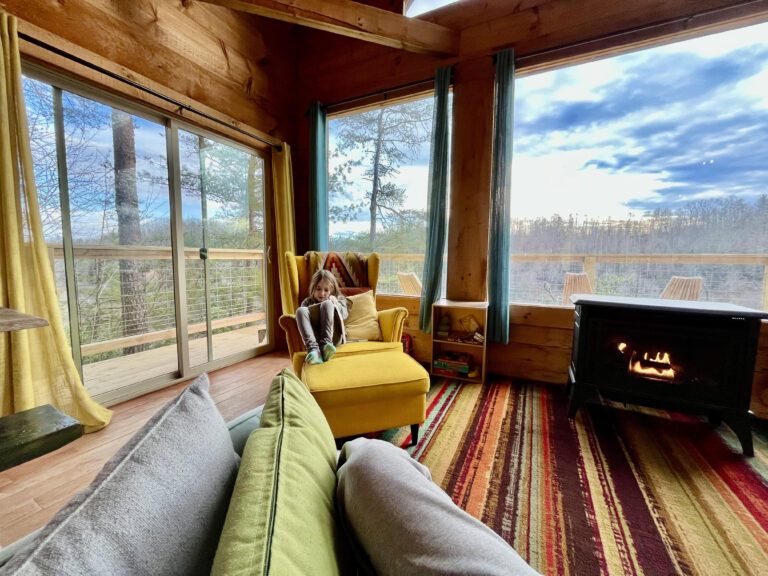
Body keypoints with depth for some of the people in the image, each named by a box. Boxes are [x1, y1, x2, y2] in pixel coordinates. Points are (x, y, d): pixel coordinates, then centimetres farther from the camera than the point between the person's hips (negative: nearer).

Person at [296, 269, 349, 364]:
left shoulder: (338, 299, 28)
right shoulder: (307, 302, 29)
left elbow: (344, 315, 10)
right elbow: (302, 315, 11)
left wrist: (336, 303, -4)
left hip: (333, 337, -1)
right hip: (314, 338, 1)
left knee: (327, 304, -20)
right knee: (301, 310, -22)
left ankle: (325, 345, -40)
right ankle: (313, 349, -46)